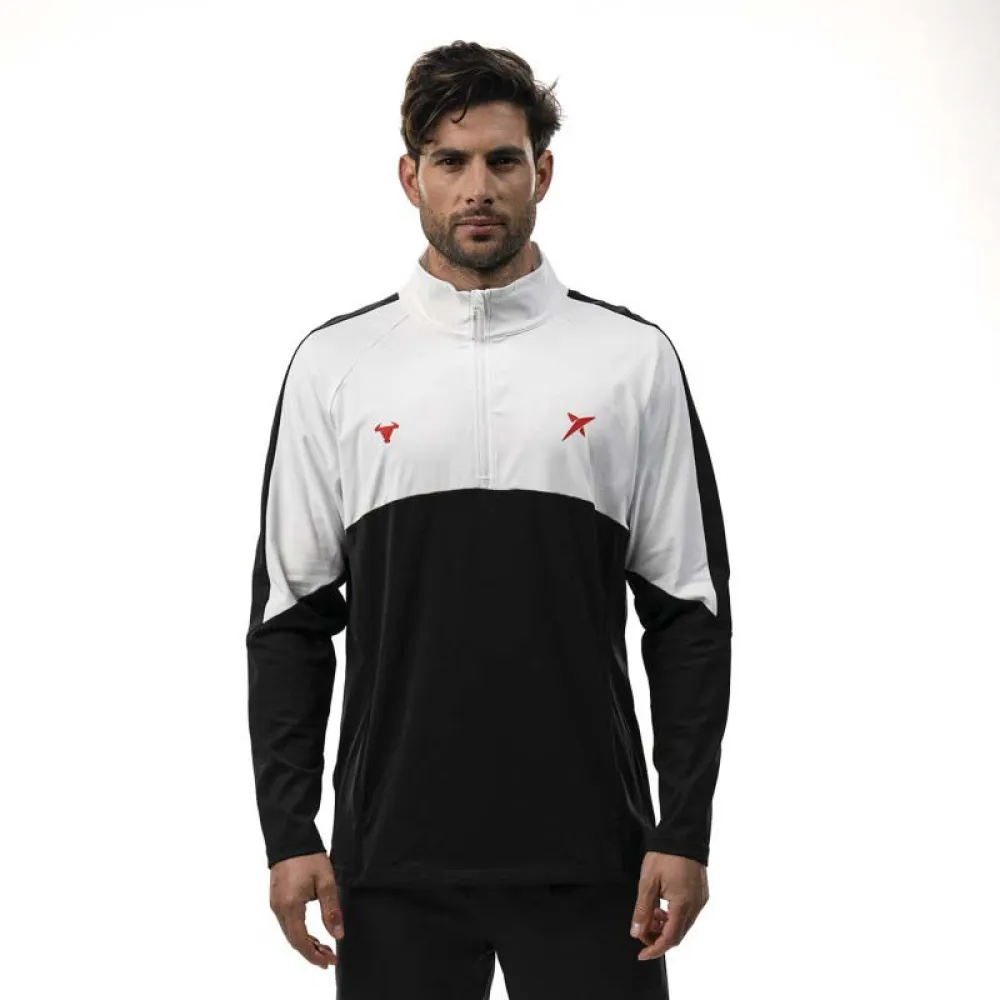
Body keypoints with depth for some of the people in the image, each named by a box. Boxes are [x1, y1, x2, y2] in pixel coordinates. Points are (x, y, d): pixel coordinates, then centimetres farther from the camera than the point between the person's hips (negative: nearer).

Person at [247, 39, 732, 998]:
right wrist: (289, 833, -2)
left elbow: (688, 612, 1)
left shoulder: (632, 360, 2)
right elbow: (291, 616, 5)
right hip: (395, 859, 1)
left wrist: (685, 833, -5)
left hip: (585, 857, -1)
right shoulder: (335, 365, 4)